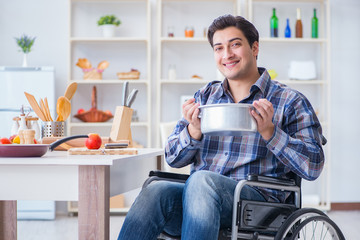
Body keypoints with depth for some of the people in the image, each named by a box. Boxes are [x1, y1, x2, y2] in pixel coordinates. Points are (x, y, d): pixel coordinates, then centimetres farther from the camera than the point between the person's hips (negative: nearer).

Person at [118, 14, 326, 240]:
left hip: (255, 198, -3)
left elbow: (313, 166, 0)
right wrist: (194, 130, -3)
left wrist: (269, 131, -12)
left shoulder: (290, 101, 9)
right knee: (156, 191, -30)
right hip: (199, 194, 4)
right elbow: (173, 158, 18)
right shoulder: (204, 96, 22)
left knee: (201, 180, -36)